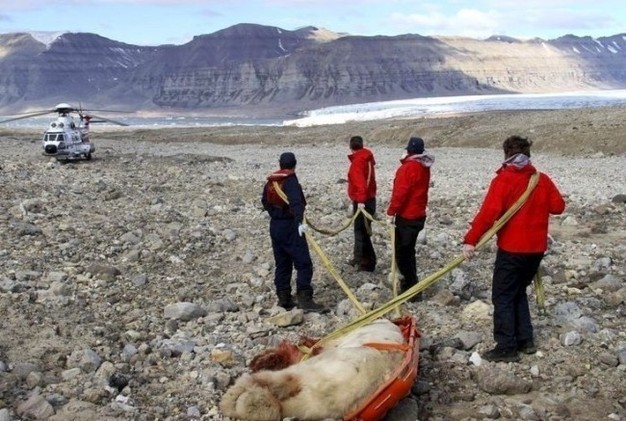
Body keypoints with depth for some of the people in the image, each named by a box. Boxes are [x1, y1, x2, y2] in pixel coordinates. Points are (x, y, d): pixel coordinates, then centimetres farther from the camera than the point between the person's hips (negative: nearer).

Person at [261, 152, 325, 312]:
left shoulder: (271, 182, 10)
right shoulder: (290, 180, -13)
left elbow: (265, 202, 26)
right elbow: (296, 202, -30)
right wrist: (300, 221, -41)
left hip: (275, 226, 8)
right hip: (290, 227, -8)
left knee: (282, 264, 14)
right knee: (304, 263, -6)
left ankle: (284, 298, 16)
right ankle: (304, 298, -11)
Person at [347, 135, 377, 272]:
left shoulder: (357, 161, -18)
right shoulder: (367, 158, 11)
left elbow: (360, 182, -30)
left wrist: (360, 200, -36)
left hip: (362, 201, -10)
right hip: (368, 198, 10)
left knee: (362, 231, -4)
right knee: (360, 229, 19)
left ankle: (368, 263, 1)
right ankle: (359, 258, 30)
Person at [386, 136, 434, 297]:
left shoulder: (409, 167, -18)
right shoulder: (424, 167, 10)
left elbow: (401, 192, -21)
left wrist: (392, 211, -14)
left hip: (406, 217, -9)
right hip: (418, 215, 9)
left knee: (402, 252, -3)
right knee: (408, 251, 20)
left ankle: (412, 288, -1)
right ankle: (410, 283, 30)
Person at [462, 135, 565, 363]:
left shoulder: (504, 180, -13)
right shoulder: (543, 180, 5)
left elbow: (489, 212, -22)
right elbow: (558, 206, 8)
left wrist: (470, 239, -22)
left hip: (512, 248, -6)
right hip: (536, 248, 6)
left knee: (503, 297, 2)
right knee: (519, 292, 21)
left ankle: (506, 348, 2)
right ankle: (525, 340, 22)